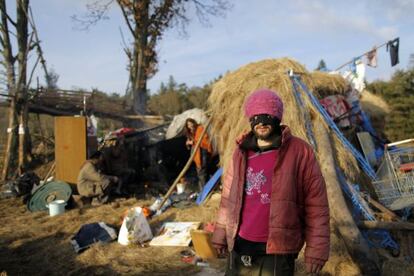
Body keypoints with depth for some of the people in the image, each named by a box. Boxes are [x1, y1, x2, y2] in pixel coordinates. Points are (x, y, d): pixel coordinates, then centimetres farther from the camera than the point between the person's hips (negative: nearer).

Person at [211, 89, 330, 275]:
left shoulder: (299, 152, -9)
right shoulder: (241, 152, 6)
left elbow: (316, 205, -8)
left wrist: (316, 249, -9)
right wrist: (221, 234, 14)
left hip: (277, 250, -4)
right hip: (239, 246, 5)